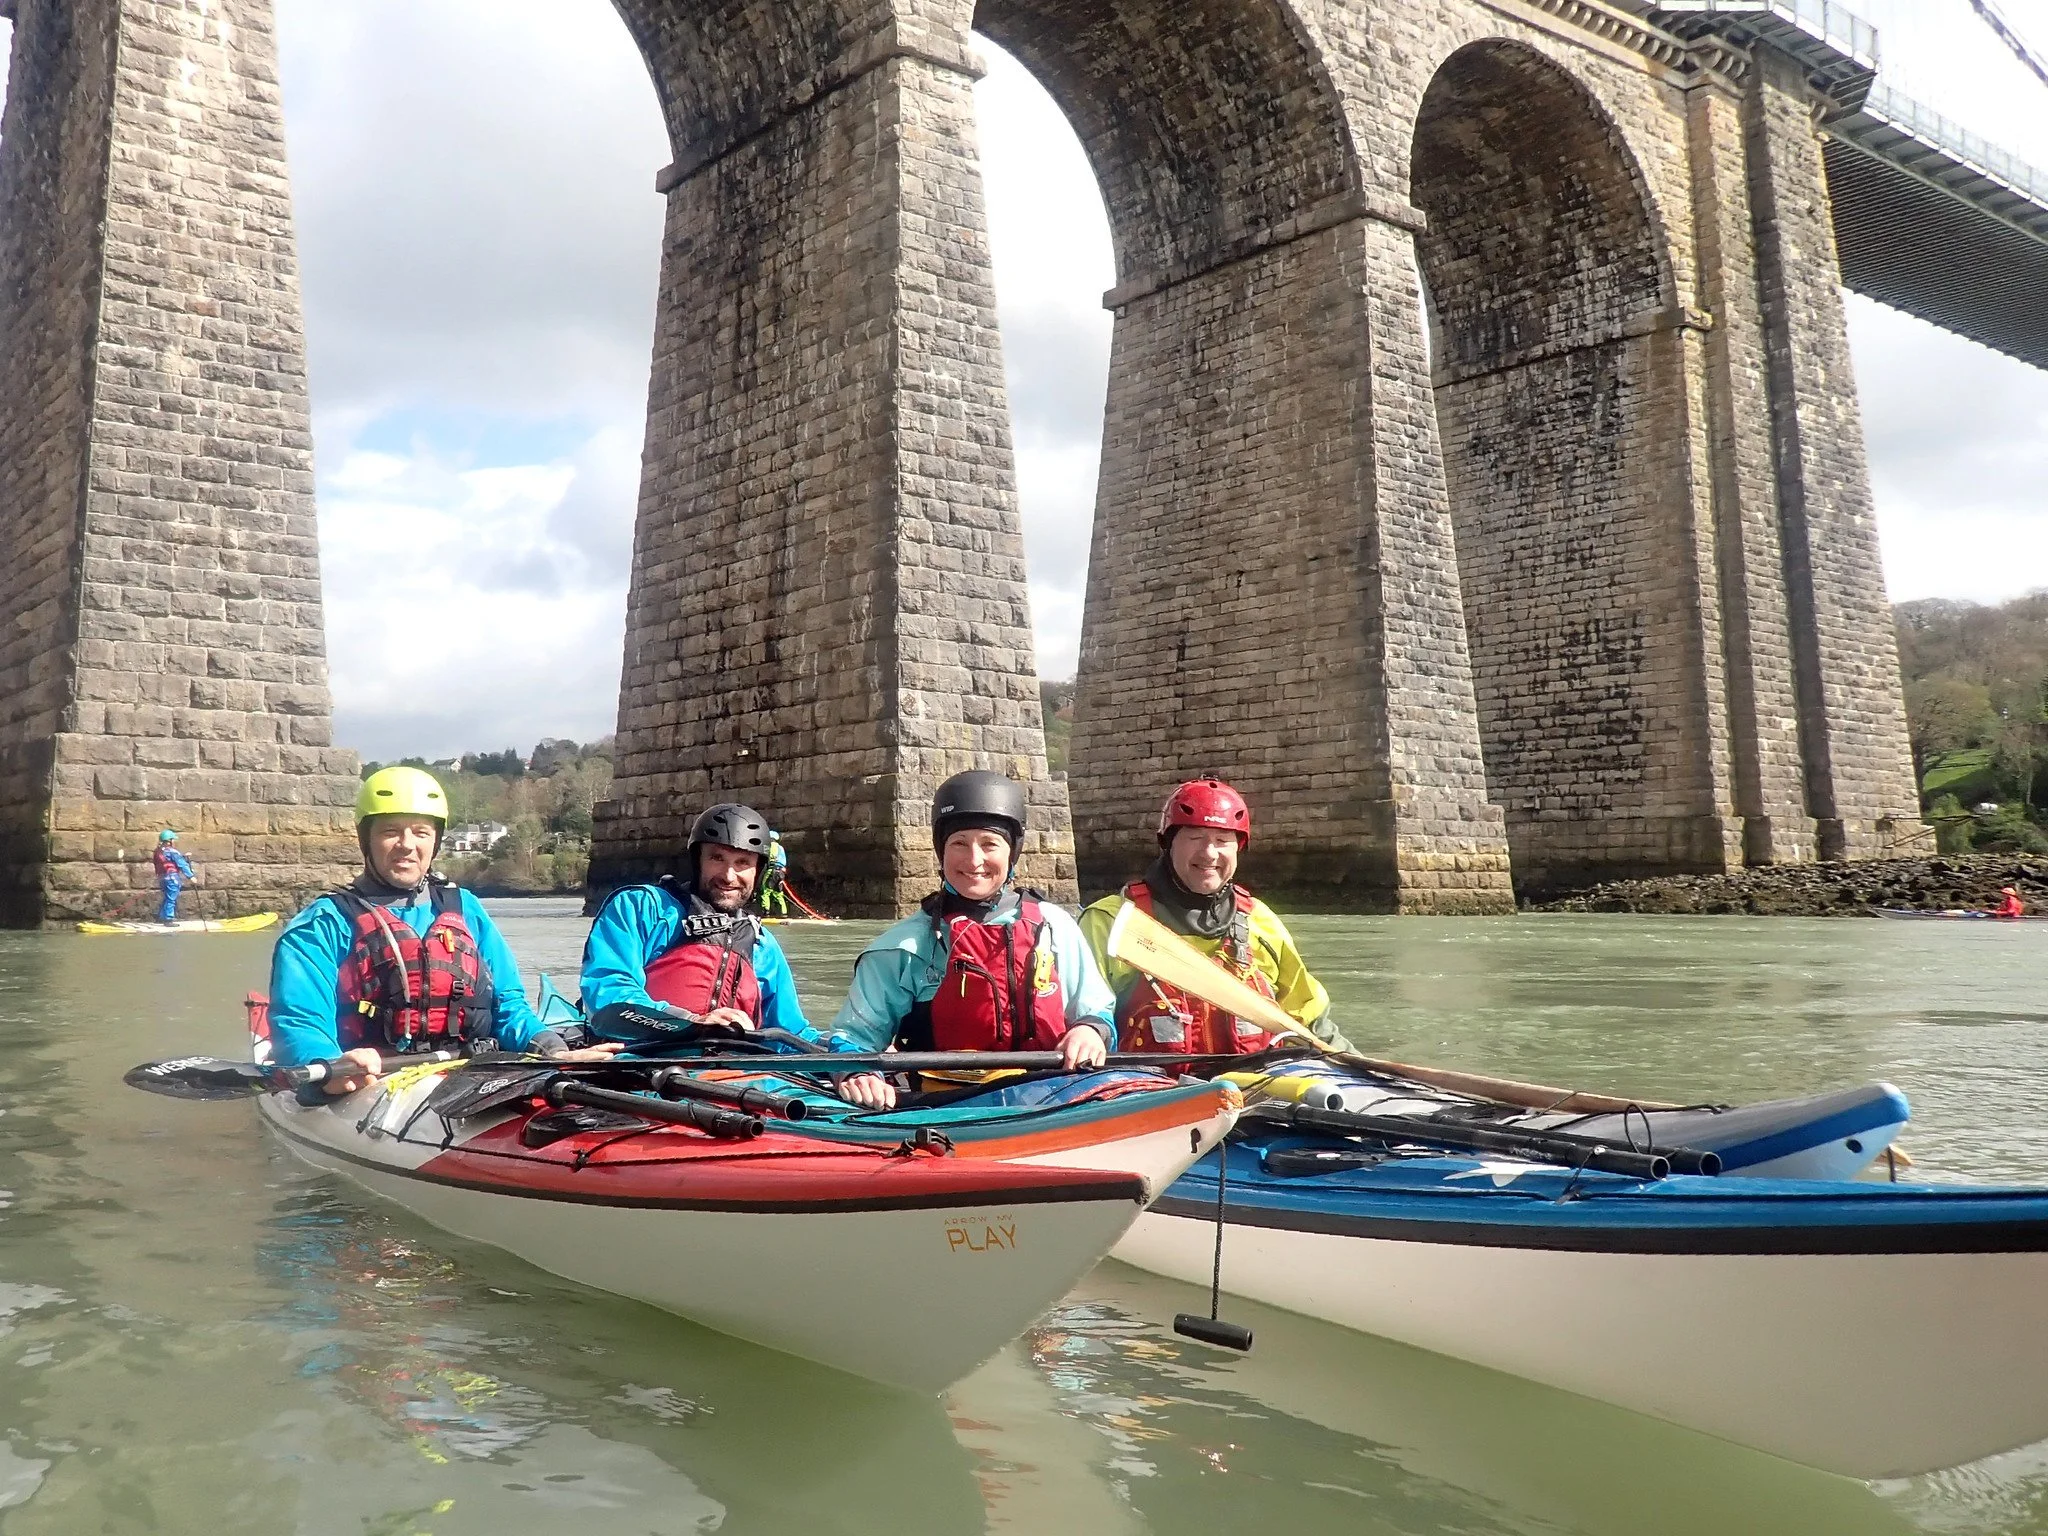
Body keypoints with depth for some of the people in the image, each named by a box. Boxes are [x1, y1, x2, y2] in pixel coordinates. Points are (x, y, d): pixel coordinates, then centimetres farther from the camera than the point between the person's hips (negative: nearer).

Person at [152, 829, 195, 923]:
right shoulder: (171, 851, -11)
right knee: (171, 899, -6)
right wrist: (190, 876, -15)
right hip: (172, 877, -9)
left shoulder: (158, 851, 16)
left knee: (167, 898, 20)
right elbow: (182, 864, -15)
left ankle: (160, 917, 25)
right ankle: (169, 919, -6)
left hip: (162, 878, 9)